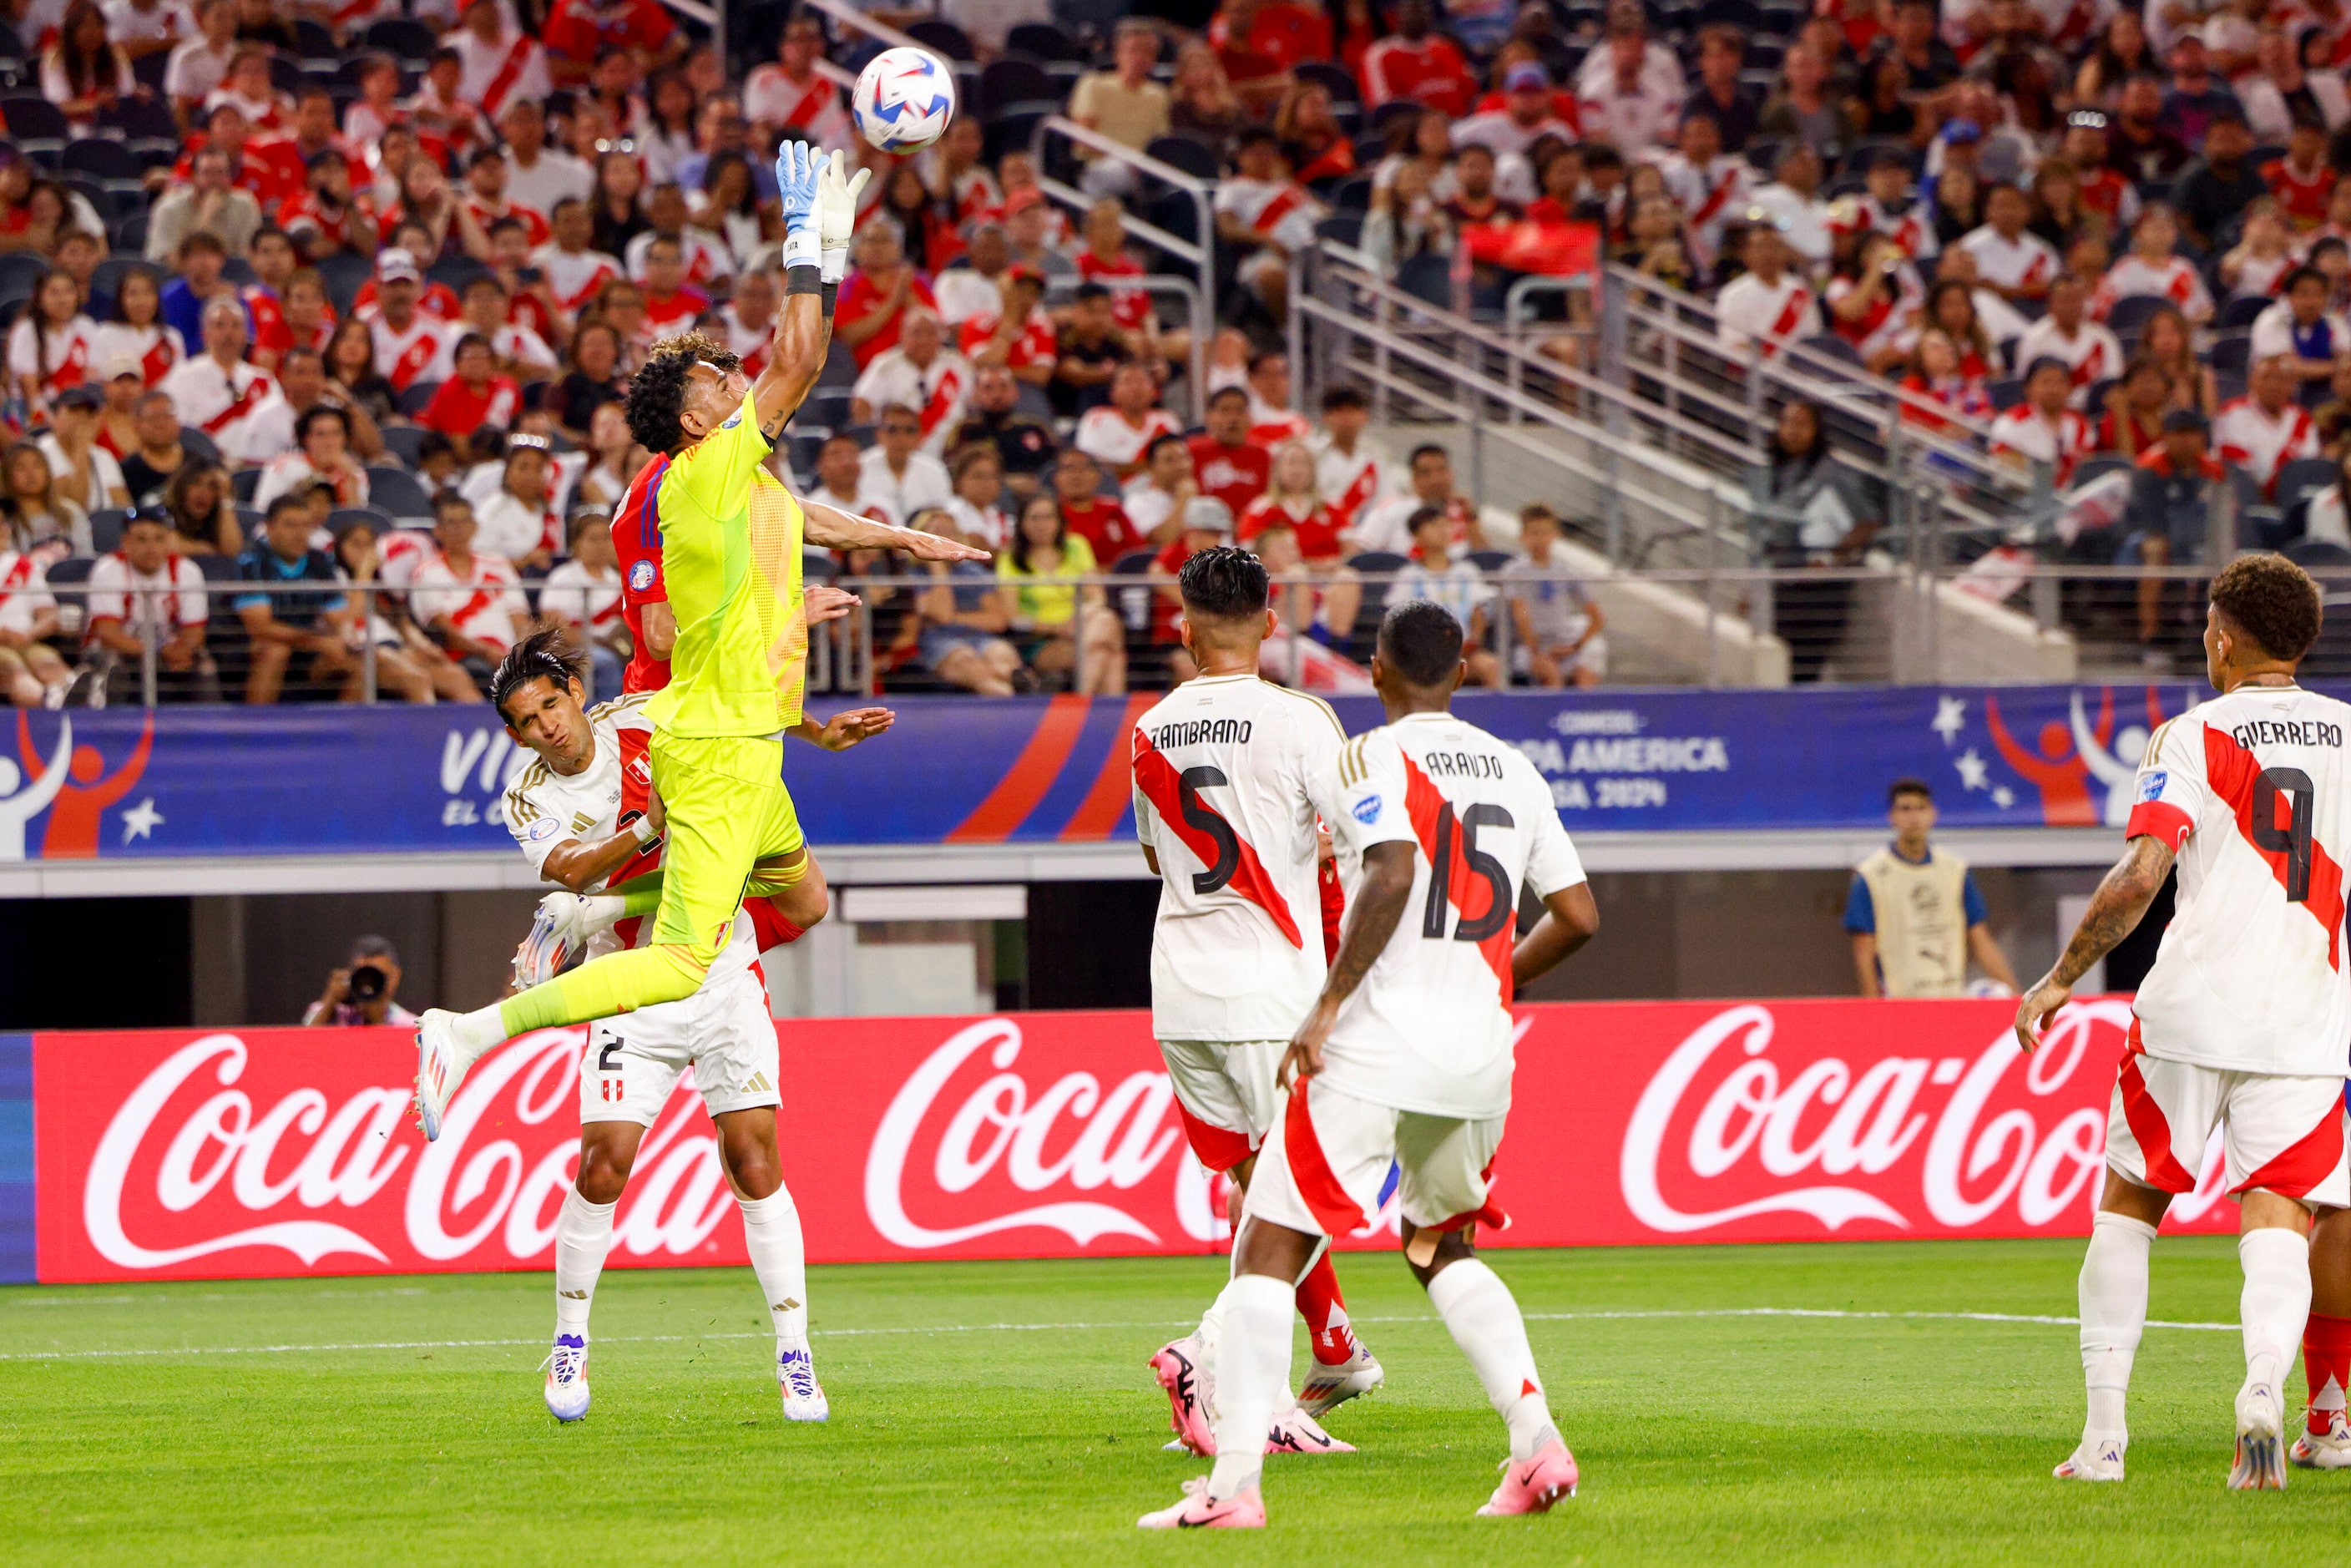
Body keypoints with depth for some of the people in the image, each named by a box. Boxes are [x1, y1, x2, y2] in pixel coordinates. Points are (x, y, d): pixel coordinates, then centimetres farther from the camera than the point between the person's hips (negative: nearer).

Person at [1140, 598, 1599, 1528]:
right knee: (1441, 1247, 25)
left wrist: (1327, 1007, -20)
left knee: (1268, 1251, -3)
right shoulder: (1514, 771, 13)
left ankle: (1234, 1485, -13)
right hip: (1482, 1051, 6)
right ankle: (1537, 1443, 10)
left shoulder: (1364, 763, -4)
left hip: (1377, 1047, -6)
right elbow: (1578, 918, 13)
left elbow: (1394, 872, -22)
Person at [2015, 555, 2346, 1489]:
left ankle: (2105, 1429, 9)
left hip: (2193, 1013, -2)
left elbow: (2139, 876, -10)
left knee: (2127, 1202, 13)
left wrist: (2060, 980, -2)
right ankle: (2264, 1385, -31)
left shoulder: (2193, 738, -1)